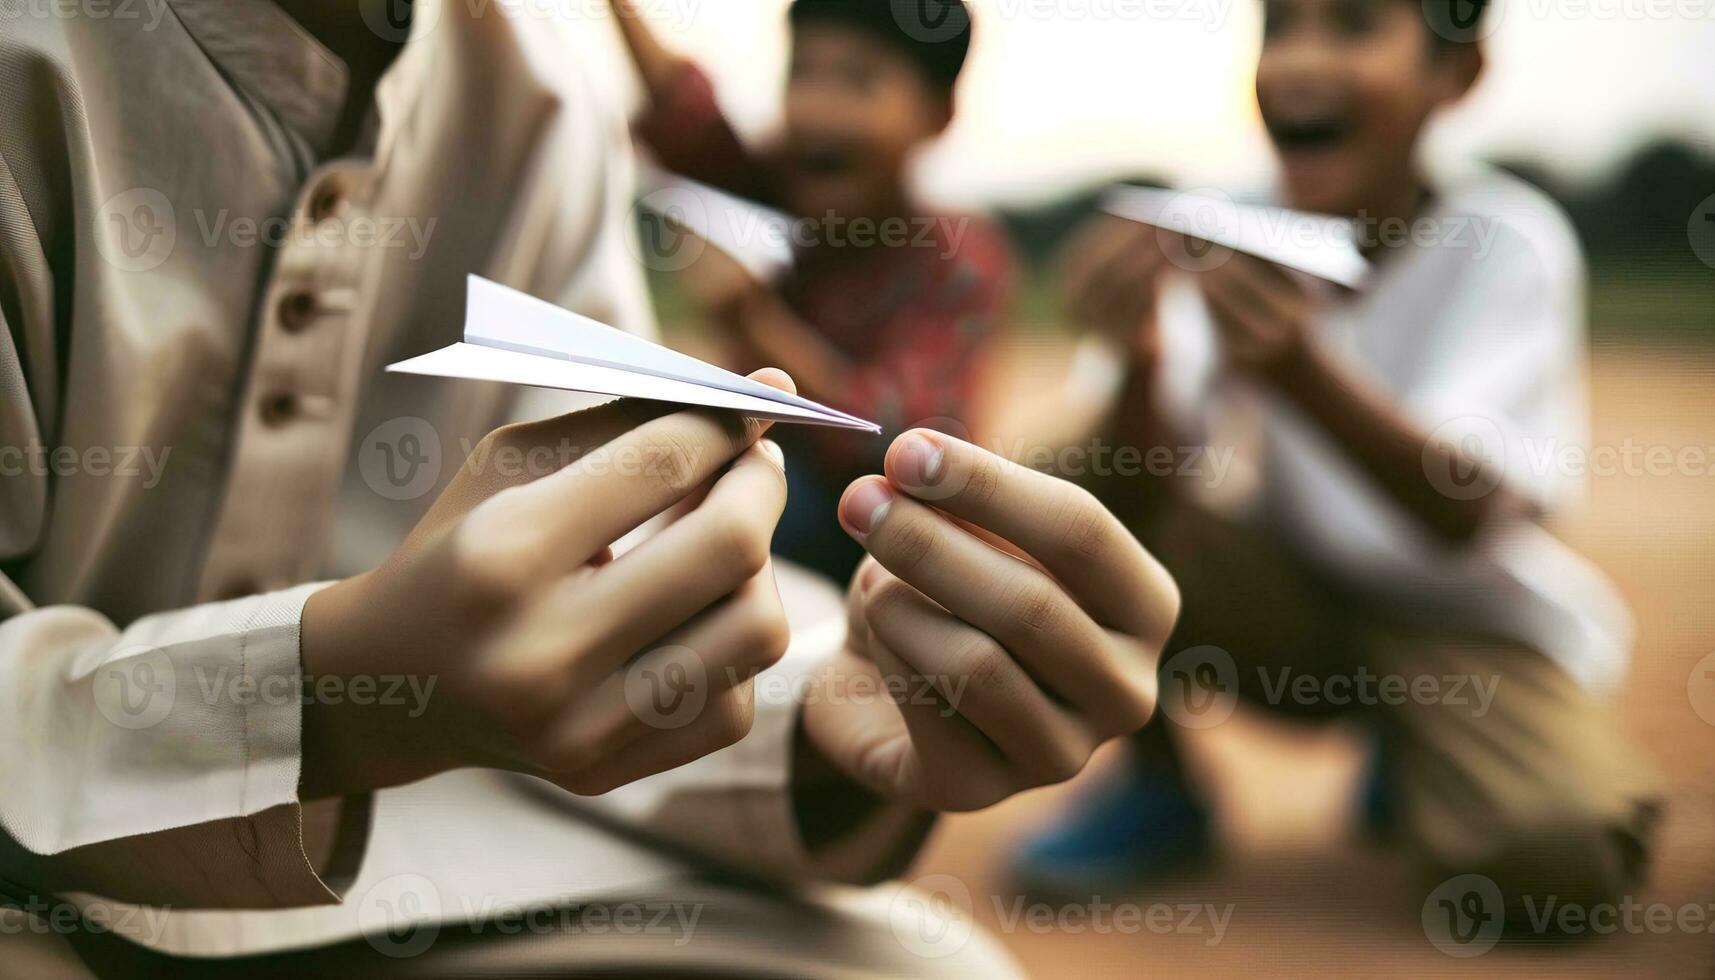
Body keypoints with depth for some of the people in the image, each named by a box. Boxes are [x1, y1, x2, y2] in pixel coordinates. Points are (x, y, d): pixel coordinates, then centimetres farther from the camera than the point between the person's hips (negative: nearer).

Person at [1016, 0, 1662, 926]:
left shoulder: (1508, 242, -17)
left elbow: (1461, 516, -30)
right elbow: (1136, 497, -18)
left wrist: (1298, 366, -46)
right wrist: (1142, 357, -39)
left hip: (1472, 617, -2)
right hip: (1293, 598, 3)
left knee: (1556, 849, -30)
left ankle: (1414, 757, 6)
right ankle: (1155, 782, 2)